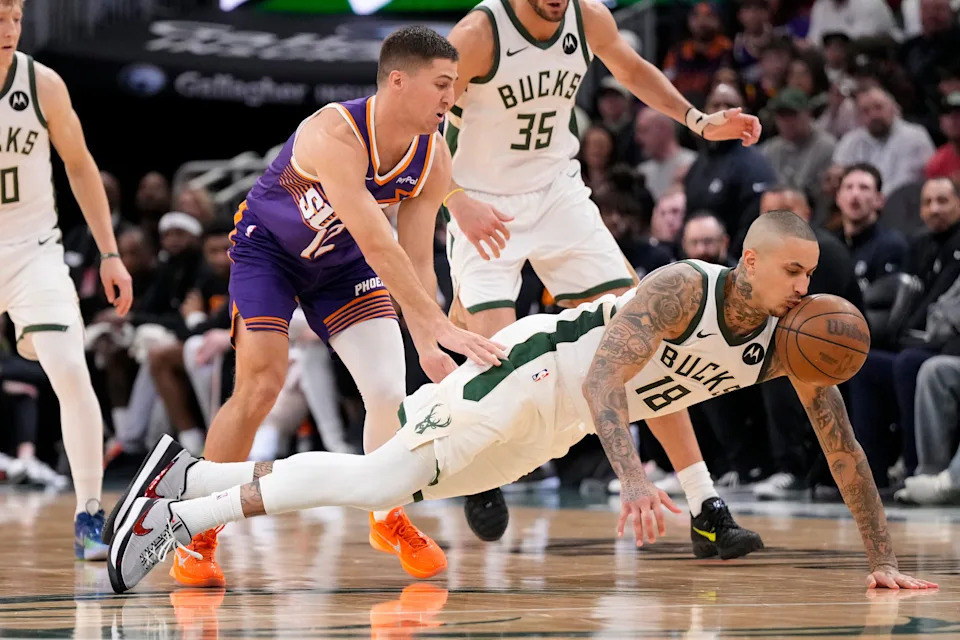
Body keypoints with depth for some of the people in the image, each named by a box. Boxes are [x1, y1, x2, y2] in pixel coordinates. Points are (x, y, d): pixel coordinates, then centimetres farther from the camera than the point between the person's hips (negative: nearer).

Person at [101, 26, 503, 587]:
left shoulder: (434, 160, -18)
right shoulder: (336, 135, -39)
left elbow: (416, 259, -12)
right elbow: (377, 246, -44)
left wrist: (428, 346, -23)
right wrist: (440, 326, -47)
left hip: (341, 262, 5)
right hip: (268, 246, -5)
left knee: (390, 390, -8)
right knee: (261, 383, -18)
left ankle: (389, 520, 15)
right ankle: (197, 535, -3)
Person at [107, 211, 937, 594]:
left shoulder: (791, 341, -7)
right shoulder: (681, 288, -27)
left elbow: (843, 446, -1)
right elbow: (603, 376, -36)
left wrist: (882, 558, -6)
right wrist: (634, 477, -51)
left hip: (553, 428, 7)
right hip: (538, 369, -7)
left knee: (377, 483, 4)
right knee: (374, 478, -18)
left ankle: (190, 476, 11)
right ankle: (184, 516, -11)